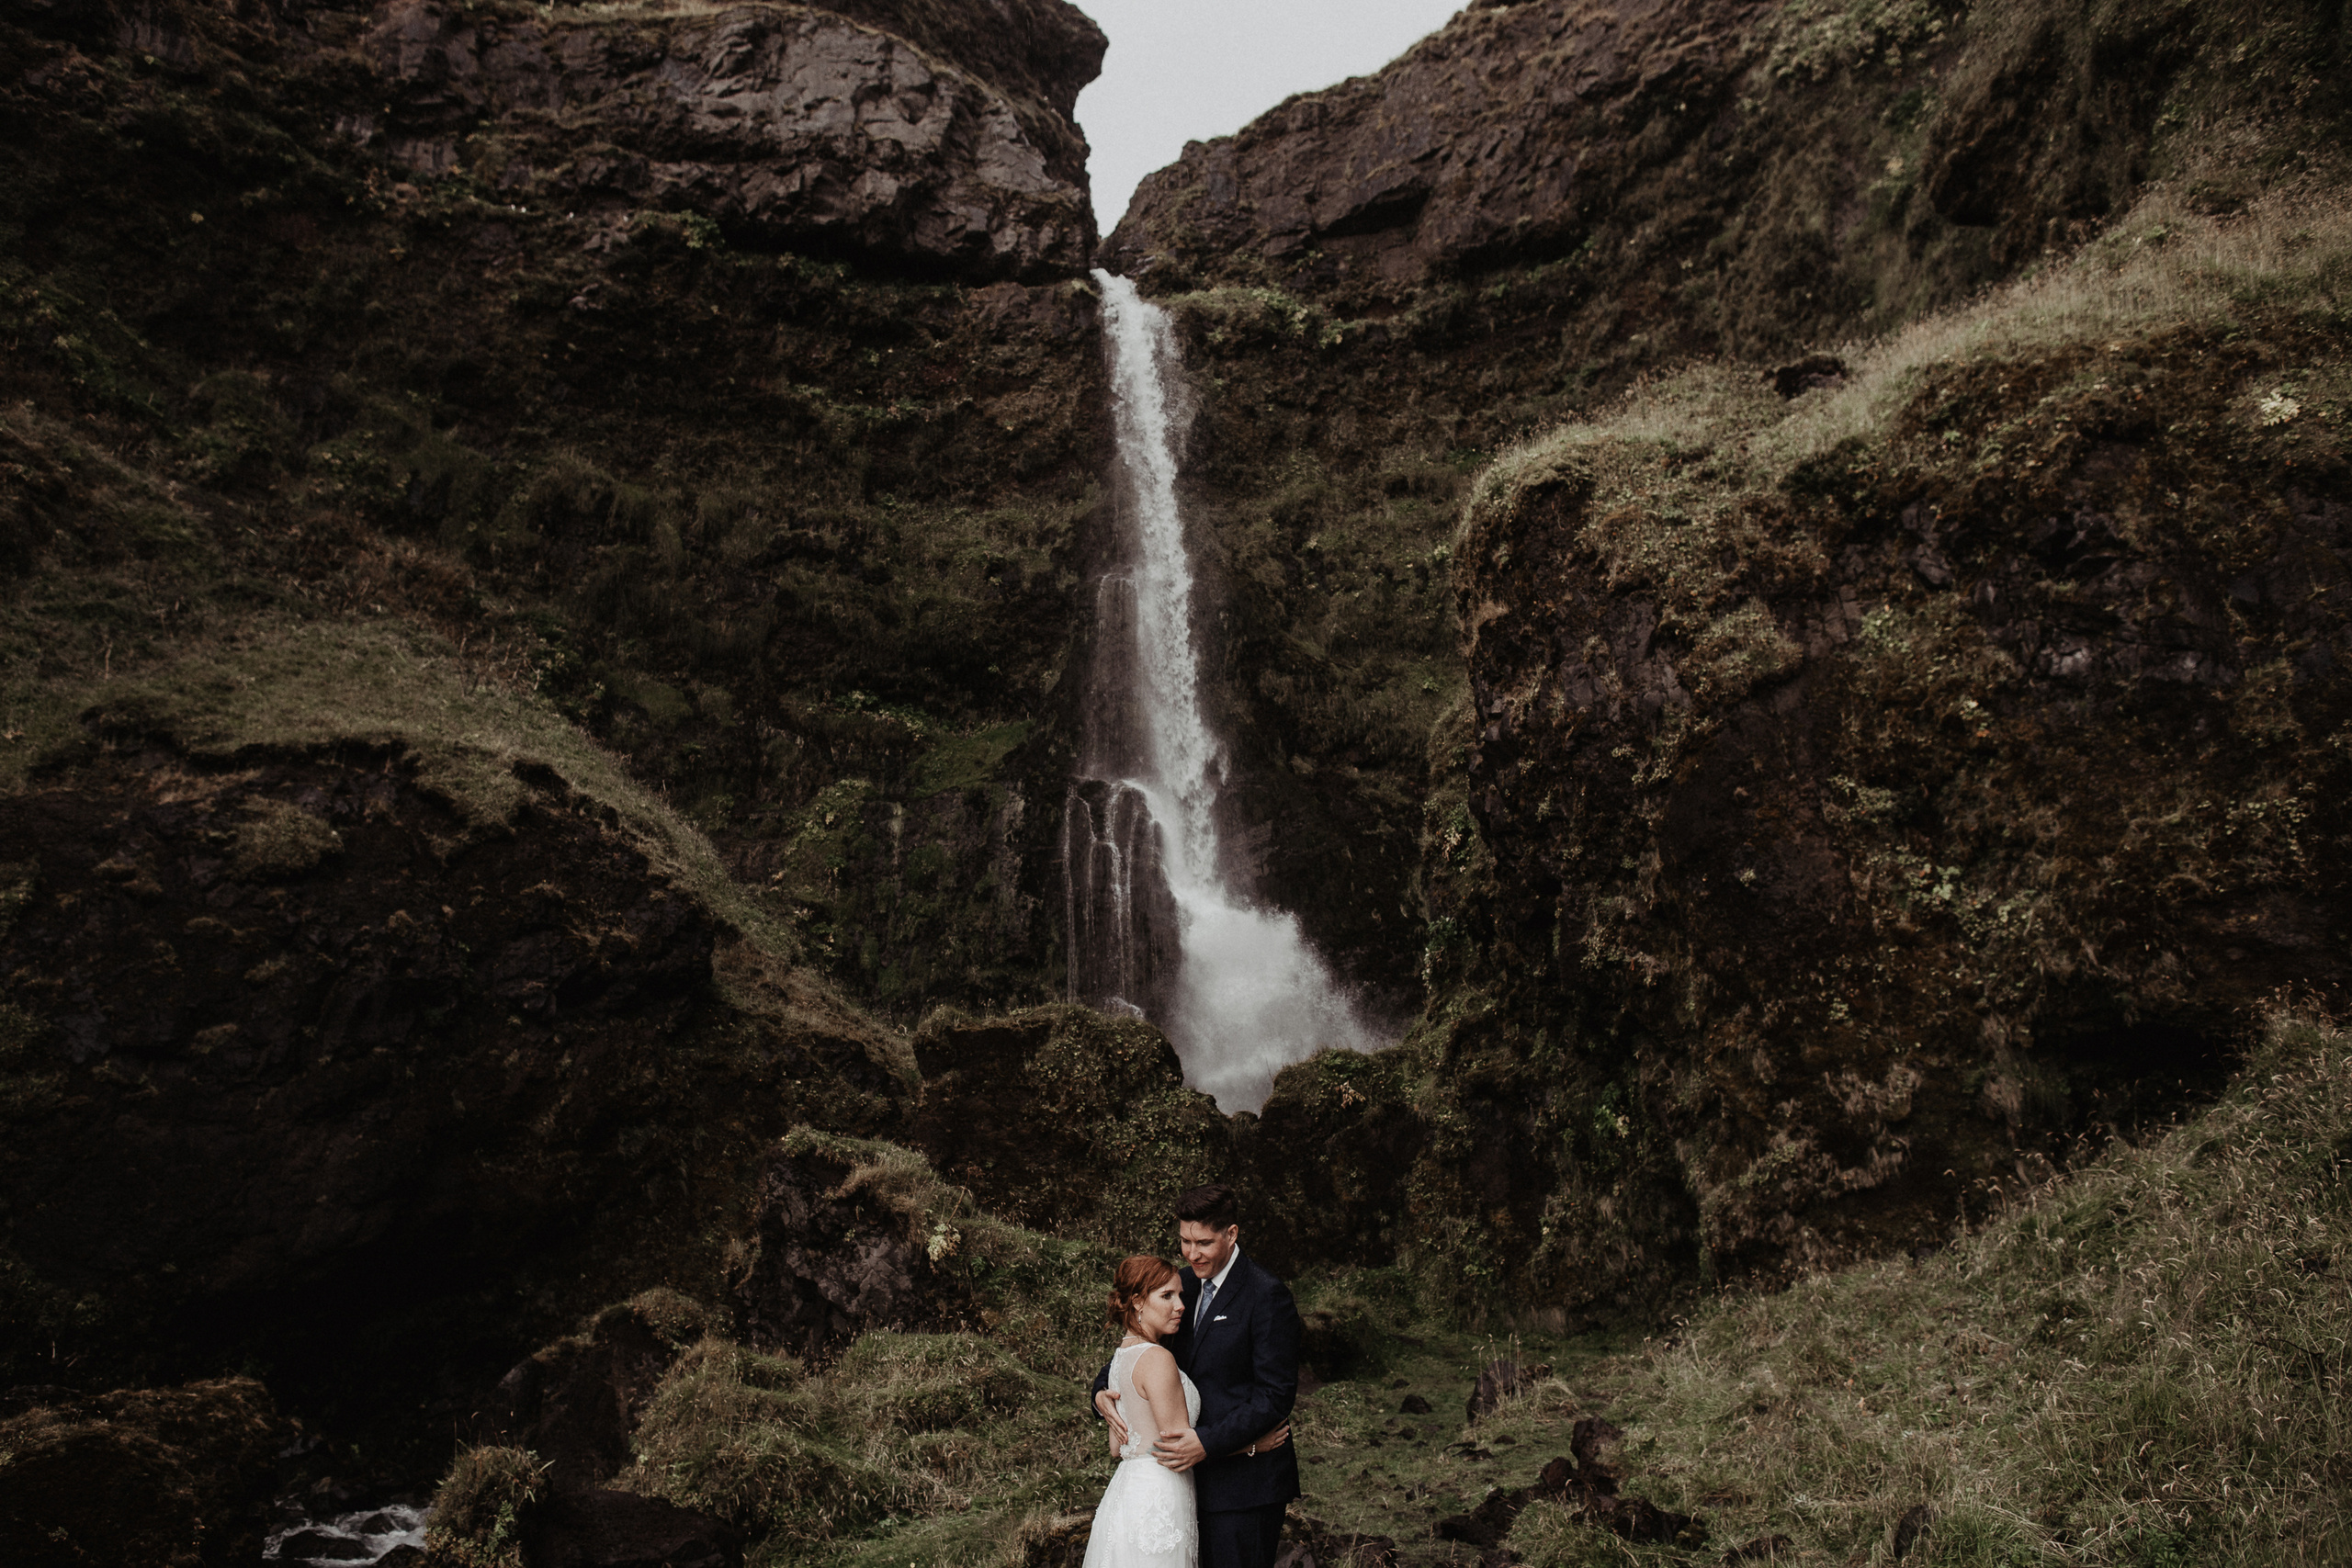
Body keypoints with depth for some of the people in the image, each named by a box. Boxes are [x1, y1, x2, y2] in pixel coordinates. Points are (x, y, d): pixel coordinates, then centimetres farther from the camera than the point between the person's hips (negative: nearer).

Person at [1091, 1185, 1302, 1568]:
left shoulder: (1268, 1297, -14)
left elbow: (1275, 1395, -17)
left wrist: (1208, 1442, -24)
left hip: (1246, 1483, -6)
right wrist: (1103, 1389, -5)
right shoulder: (1185, 1285, 7)